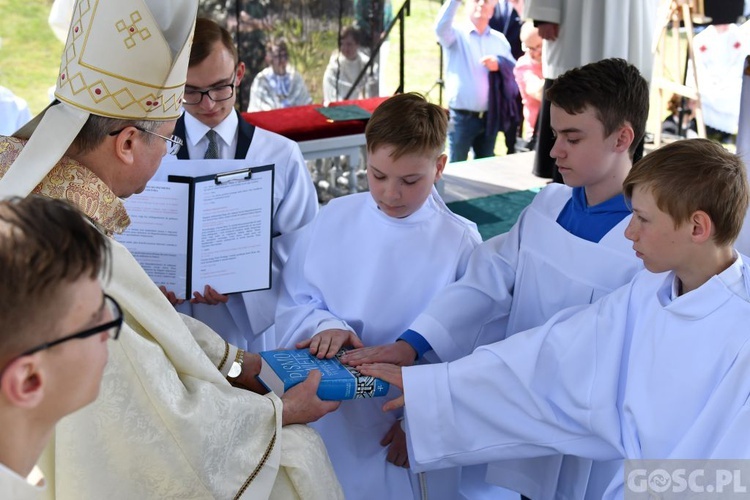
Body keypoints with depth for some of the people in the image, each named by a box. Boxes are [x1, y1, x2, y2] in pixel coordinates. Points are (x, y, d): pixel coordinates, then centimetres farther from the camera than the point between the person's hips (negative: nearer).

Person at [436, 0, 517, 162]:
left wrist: (499, 64, -13)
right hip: (462, 117, -4)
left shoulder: (499, 39, 11)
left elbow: (514, 70, 8)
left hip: (490, 118, 4)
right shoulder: (457, 34, -1)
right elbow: (441, 27, -23)